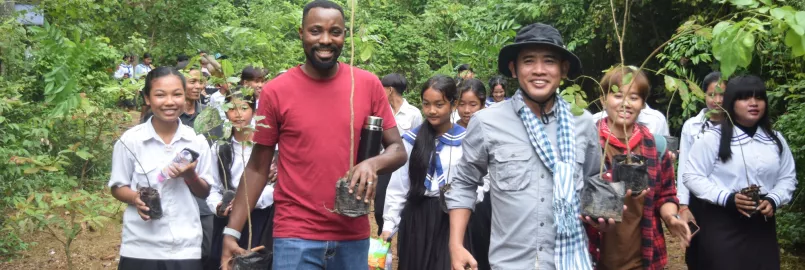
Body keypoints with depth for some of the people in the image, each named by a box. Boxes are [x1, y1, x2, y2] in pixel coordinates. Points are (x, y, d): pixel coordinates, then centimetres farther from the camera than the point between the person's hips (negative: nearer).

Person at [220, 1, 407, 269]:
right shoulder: (275, 91, -4)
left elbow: (398, 150, 5)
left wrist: (373, 163, -17)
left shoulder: (368, 84, 0)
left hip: (354, 235, 2)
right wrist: (231, 232, -4)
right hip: (296, 236, -2)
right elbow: (257, 167, 1)